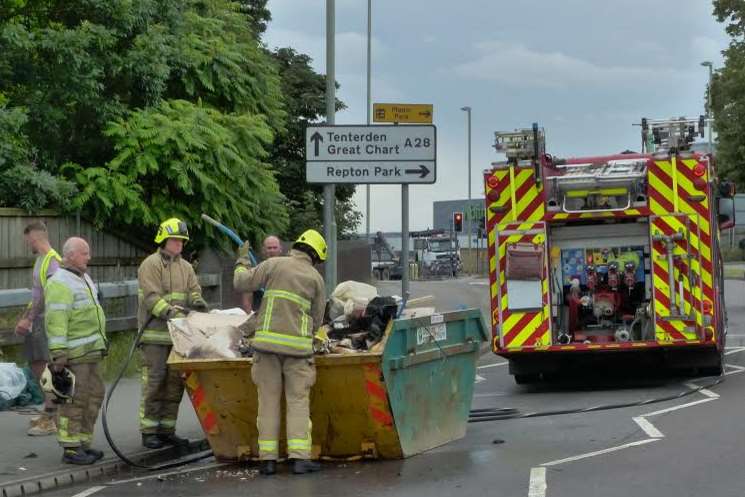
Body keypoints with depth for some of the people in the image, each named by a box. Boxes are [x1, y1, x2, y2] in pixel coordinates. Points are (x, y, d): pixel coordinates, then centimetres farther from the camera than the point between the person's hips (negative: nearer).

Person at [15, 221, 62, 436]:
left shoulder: (52, 260, -14)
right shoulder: (40, 259, 16)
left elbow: (49, 296, -21)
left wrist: (29, 319, -21)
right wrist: (24, 319, 17)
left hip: (48, 321, -10)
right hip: (37, 322, 10)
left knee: (46, 369, -9)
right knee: (36, 366, 15)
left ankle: (51, 420, -7)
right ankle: (49, 412, 25)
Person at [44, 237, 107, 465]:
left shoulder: (83, 279, 20)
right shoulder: (60, 284, -13)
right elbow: (55, 321, -20)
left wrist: (102, 340, 26)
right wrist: (58, 354, -26)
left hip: (91, 352, 10)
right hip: (73, 354, -10)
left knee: (94, 395, 12)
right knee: (75, 399, -8)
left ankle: (83, 443, 20)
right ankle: (70, 449, -3)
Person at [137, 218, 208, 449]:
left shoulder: (185, 267, 17)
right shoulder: (151, 264, -6)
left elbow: (194, 291, 10)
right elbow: (152, 298, -15)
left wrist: (197, 301, -14)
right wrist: (171, 313, -28)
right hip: (155, 334, -7)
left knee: (175, 382, 9)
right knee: (154, 381, -7)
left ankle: (167, 429, 16)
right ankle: (148, 431, -2)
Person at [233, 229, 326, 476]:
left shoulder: (274, 264, 5)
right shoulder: (316, 278, 8)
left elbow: (242, 283, 5)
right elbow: (316, 320, 10)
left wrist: (242, 261, 23)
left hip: (267, 340, 1)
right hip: (297, 344, -1)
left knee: (268, 400, 5)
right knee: (298, 400, 2)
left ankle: (268, 458, 4)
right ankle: (299, 457, -8)